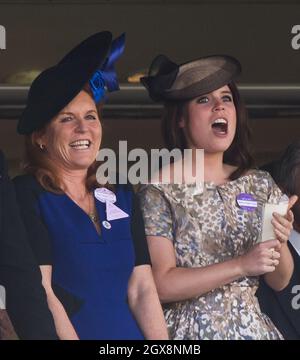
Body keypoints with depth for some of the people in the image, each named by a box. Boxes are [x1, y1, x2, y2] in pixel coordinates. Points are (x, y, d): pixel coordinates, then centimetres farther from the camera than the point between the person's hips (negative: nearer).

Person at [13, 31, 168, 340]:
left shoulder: (123, 197, 14)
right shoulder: (26, 196, -2)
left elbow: (141, 289, 7)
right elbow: (39, 293, -10)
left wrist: (162, 344, -6)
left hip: (130, 334, 4)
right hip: (67, 332, -4)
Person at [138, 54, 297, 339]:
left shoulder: (260, 185, 2)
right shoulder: (159, 192, -10)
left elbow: (279, 281, 6)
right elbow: (161, 285, -17)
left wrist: (279, 245, -15)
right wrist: (241, 265, -22)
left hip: (251, 327, 4)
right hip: (190, 330, -4)